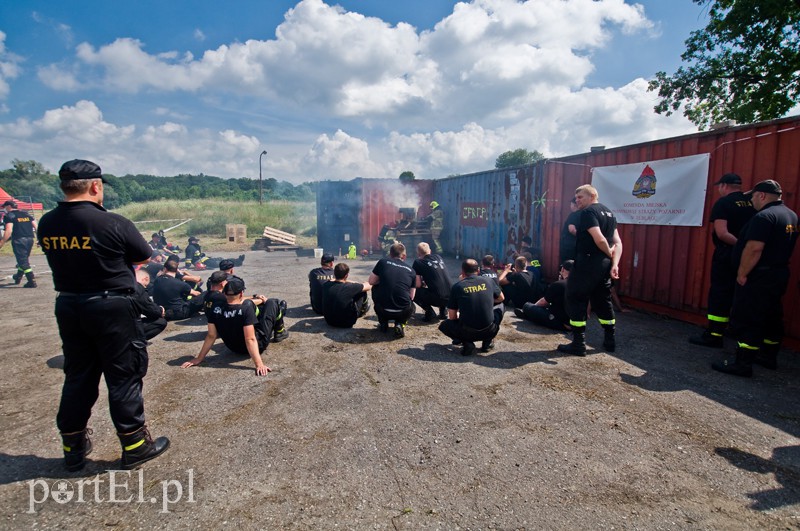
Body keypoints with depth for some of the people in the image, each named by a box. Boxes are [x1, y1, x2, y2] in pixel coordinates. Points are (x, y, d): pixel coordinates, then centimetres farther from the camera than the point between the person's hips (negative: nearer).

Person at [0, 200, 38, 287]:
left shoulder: (9, 216, -3)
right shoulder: (26, 214, 16)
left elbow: (9, 230, -16)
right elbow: (36, 227, 12)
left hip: (19, 240, -7)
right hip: (30, 239, 7)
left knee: (23, 261, -5)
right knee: (24, 259, 22)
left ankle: (32, 281, -12)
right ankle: (18, 277, 39)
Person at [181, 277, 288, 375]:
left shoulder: (217, 310, -16)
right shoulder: (246, 309, -31)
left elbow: (211, 336, -10)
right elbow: (250, 340, -34)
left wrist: (199, 358, 0)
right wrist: (259, 364, -35)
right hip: (258, 344, -5)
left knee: (249, 303, 18)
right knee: (273, 303, 5)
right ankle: (280, 332, 26)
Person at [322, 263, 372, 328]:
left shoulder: (325, 285, -11)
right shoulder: (350, 287, -25)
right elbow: (368, 286, -8)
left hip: (329, 321, 5)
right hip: (346, 323, -5)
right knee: (362, 291, 5)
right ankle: (363, 310, 36)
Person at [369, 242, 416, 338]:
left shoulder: (383, 262, 4)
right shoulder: (411, 271, 8)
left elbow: (371, 281, 12)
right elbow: (411, 296, 13)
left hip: (382, 311, 0)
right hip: (403, 312, 0)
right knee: (411, 307, 37)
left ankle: (383, 323, 26)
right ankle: (400, 324, 6)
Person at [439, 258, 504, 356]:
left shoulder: (457, 286, -2)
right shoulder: (488, 281, 3)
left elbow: (452, 317, 2)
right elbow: (501, 298, 22)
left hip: (467, 332, -2)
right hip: (489, 332, 3)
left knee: (444, 325, 26)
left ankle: (468, 344, 2)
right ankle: (487, 342, 17)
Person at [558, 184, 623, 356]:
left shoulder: (588, 212, -11)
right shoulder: (608, 212, 16)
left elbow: (599, 239, -23)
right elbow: (618, 242, 8)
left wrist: (609, 253, -5)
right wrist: (614, 263, -1)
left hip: (587, 263, -9)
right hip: (604, 264, 9)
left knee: (576, 300, 0)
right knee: (602, 301, 18)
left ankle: (578, 344, 1)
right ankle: (610, 341, 27)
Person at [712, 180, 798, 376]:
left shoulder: (764, 216, -18)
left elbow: (754, 249, -25)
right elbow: (780, 246, 18)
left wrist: (742, 273, -19)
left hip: (759, 277, -10)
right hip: (779, 273, 10)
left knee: (747, 320, -7)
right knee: (772, 316, 19)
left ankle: (742, 363, -5)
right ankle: (769, 356, 31)